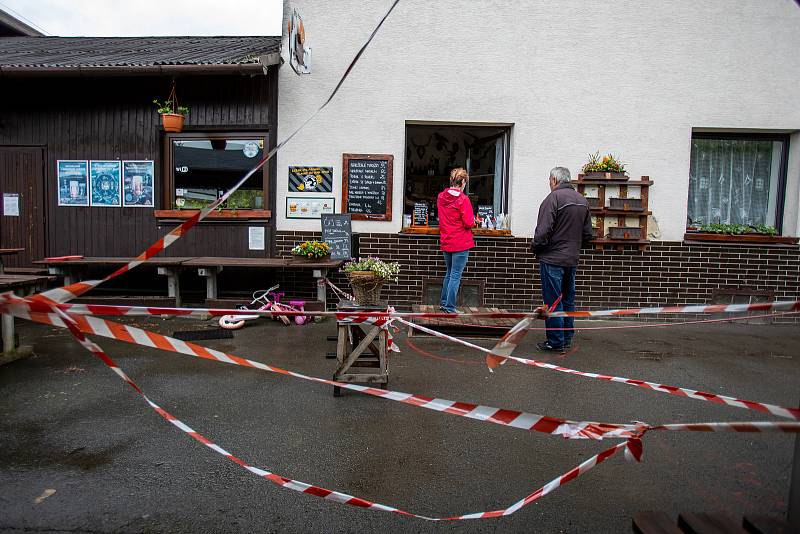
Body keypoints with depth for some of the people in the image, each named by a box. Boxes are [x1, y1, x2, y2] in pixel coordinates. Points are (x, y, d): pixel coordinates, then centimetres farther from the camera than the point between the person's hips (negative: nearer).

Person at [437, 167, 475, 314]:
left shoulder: (440, 197, 4)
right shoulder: (463, 199, -15)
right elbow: (469, 223, -17)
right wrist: (473, 221, 3)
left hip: (446, 242, 6)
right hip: (461, 243, -6)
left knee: (449, 273, 21)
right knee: (456, 276, 0)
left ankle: (444, 303, 27)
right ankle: (450, 307, 5)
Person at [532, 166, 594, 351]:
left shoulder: (554, 198, -13)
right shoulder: (582, 200, 11)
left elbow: (543, 231, -19)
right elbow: (588, 234, 13)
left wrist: (536, 249, -4)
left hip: (552, 259, -8)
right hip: (572, 260, 8)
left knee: (553, 301, -1)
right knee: (567, 300, 16)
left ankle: (555, 342, 4)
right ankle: (567, 339, 24)